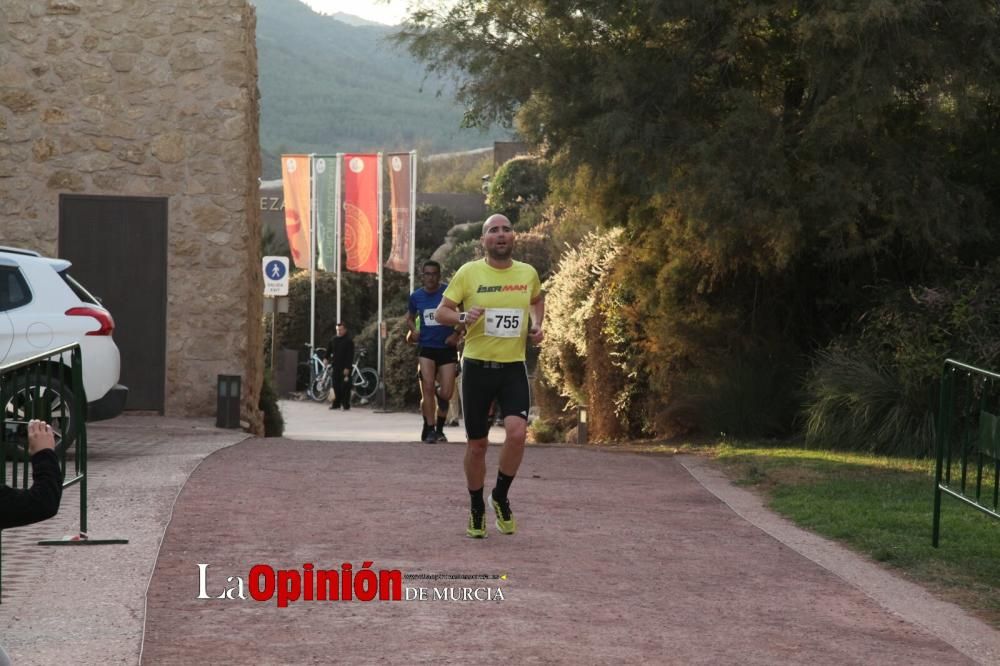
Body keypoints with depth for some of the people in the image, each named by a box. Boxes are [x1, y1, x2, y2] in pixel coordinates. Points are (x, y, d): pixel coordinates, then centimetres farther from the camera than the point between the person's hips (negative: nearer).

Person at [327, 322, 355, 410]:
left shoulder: (349, 341, -7)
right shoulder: (334, 340, 12)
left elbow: (350, 355, -12)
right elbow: (329, 350, 23)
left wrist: (347, 367, -17)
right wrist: (327, 358, 3)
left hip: (345, 367, -6)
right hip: (336, 366, 6)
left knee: (345, 386, -5)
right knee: (336, 386, 8)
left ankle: (346, 404, -2)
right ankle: (336, 403, 16)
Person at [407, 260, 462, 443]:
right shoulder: (416, 296, 4)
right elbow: (410, 317, 22)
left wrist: (457, 334, -9)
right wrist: (413, 330, 1)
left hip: (447, 347, -1)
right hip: (426, 347, 1)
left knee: (446, 394, -3)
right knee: (428, 389, -12)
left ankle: (439, 429, 22)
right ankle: (429, 429, -4)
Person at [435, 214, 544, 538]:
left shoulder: (528, 273, 4)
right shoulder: (469, 272, -4)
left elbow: (537, 301, 26)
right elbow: (441, 312, 1)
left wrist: (536, 325, 7)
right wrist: (463, 317, -20)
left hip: (513, 367, 1)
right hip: (477, 365, -1)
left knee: (517, 432, -19)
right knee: (477, 443, 5)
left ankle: (501, 496, 5)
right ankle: (477, 510, 23)